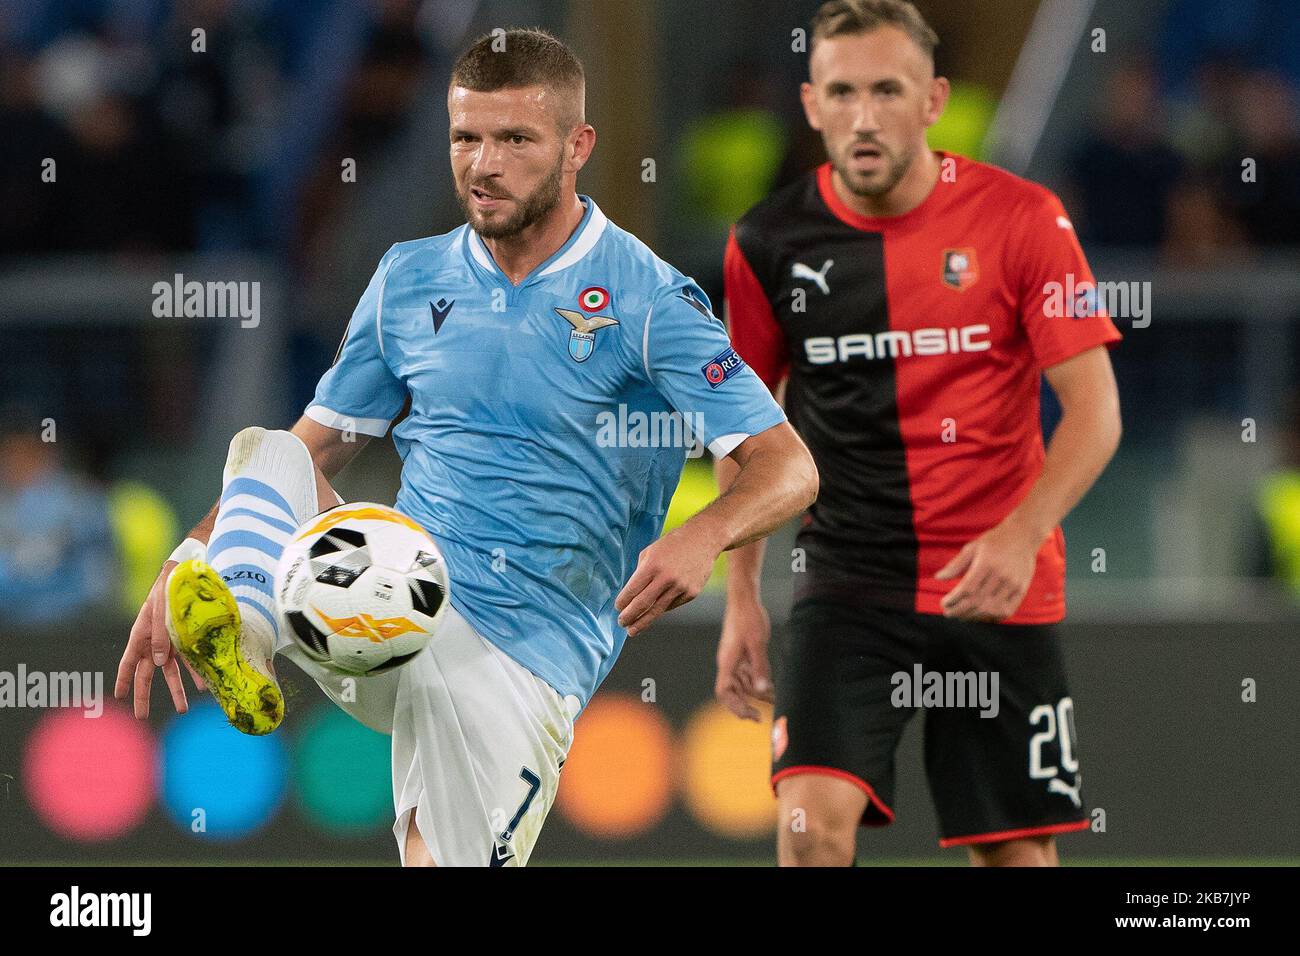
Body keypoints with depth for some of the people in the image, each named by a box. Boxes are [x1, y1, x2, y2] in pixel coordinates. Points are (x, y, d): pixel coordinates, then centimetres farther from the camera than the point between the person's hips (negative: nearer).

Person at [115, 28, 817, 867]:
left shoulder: (647, 300, -5)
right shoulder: (410, 279, 11)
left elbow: (789, 467, -8)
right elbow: (315, 451, 17)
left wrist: (704, 538, -31)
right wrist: (180, 576, 3)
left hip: (526, 649, -4)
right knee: (264, 454, -21)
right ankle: (242, 633, -48)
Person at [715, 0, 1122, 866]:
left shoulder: (1024, 219, -7)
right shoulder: (770, 242, -1)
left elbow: (1094, 406, -8)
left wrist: (1021, 535, -24)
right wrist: (741, 595, 8)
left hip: (1001, 591, -1)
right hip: (849, 589, 1)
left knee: (1017, 849, 4)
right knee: (814, 821, -20)